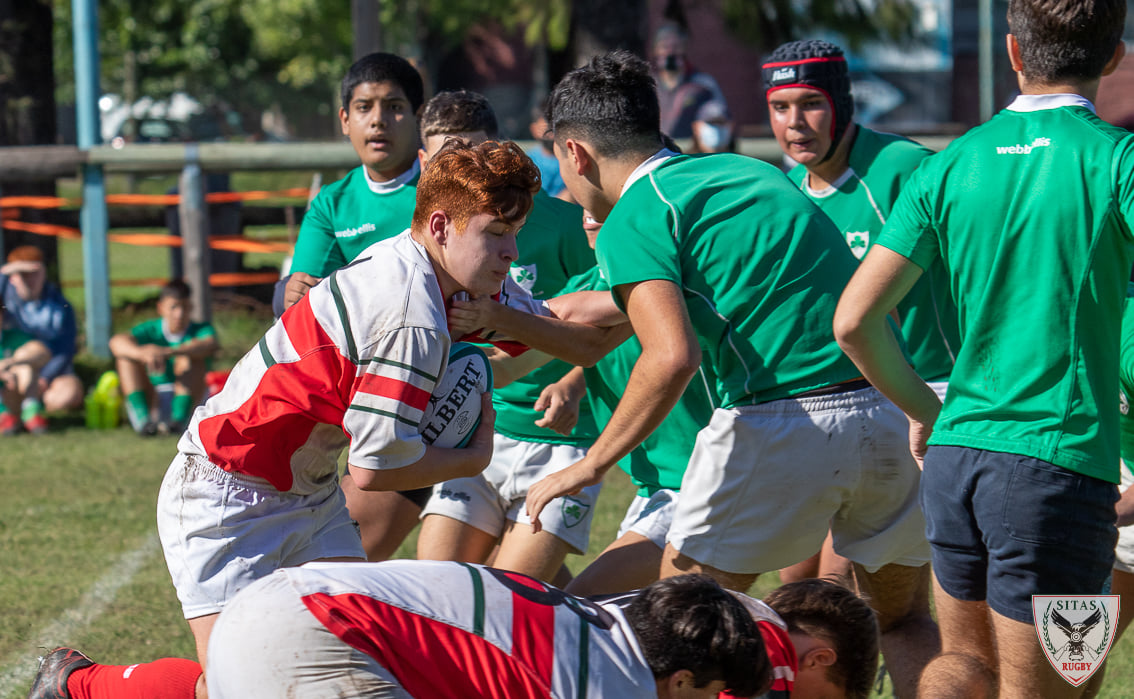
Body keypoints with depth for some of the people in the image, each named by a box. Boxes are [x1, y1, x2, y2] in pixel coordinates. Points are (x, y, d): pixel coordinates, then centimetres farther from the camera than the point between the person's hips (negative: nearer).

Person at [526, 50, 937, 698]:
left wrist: (593, 463, -9)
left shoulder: (633, 221, -2)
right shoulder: (749, 170, 21)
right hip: (892, 408, 7)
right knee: (905, 621, 22)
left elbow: (673, 356, -19)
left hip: (781, 421, -6)